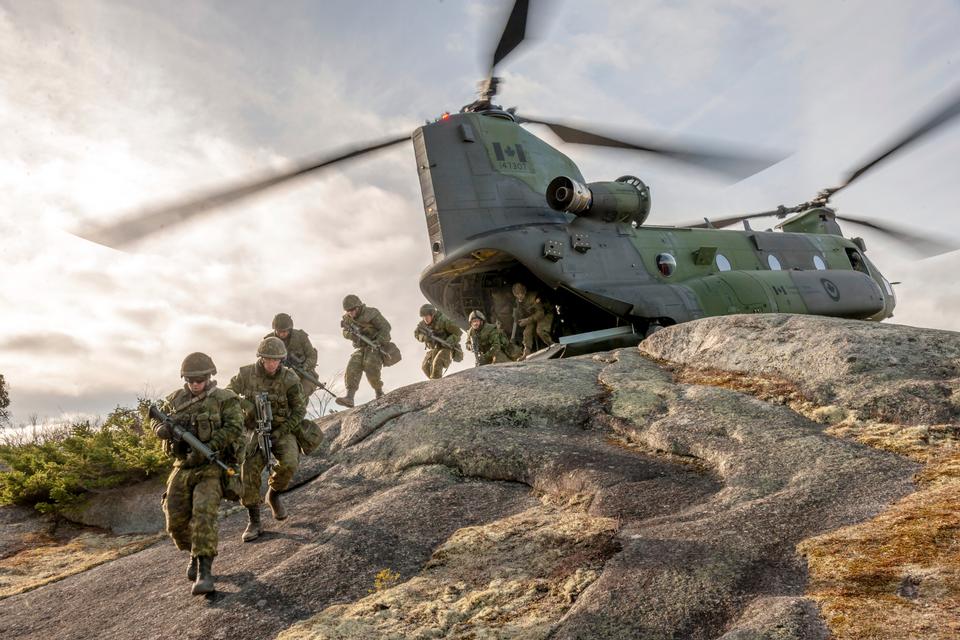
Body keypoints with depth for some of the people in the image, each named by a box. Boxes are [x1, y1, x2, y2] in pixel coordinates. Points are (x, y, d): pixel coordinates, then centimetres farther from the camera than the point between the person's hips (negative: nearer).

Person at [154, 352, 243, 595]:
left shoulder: (225, 399, -5)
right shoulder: (176, 399, 10)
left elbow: (234, 428, -15)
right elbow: (157, 420, 19)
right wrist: (163, 429, -8)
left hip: (212, 468, -5)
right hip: (183, 467, 5)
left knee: (203, 514, -22)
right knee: (176, 520, 4)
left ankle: (204, 571, -19)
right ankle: (195, 555, 31)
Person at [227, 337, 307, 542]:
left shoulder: (290, 379, -15)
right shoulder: (246, 374, -9)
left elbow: (299, 411, -6)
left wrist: (280, 432, -14)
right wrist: (246, 405, -19)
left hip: (282, 430, -2)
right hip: (255, 430, 2)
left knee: (289, 464, -27)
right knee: (248, 473, -12)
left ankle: (274, 494, 6)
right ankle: (254, 522, 6)